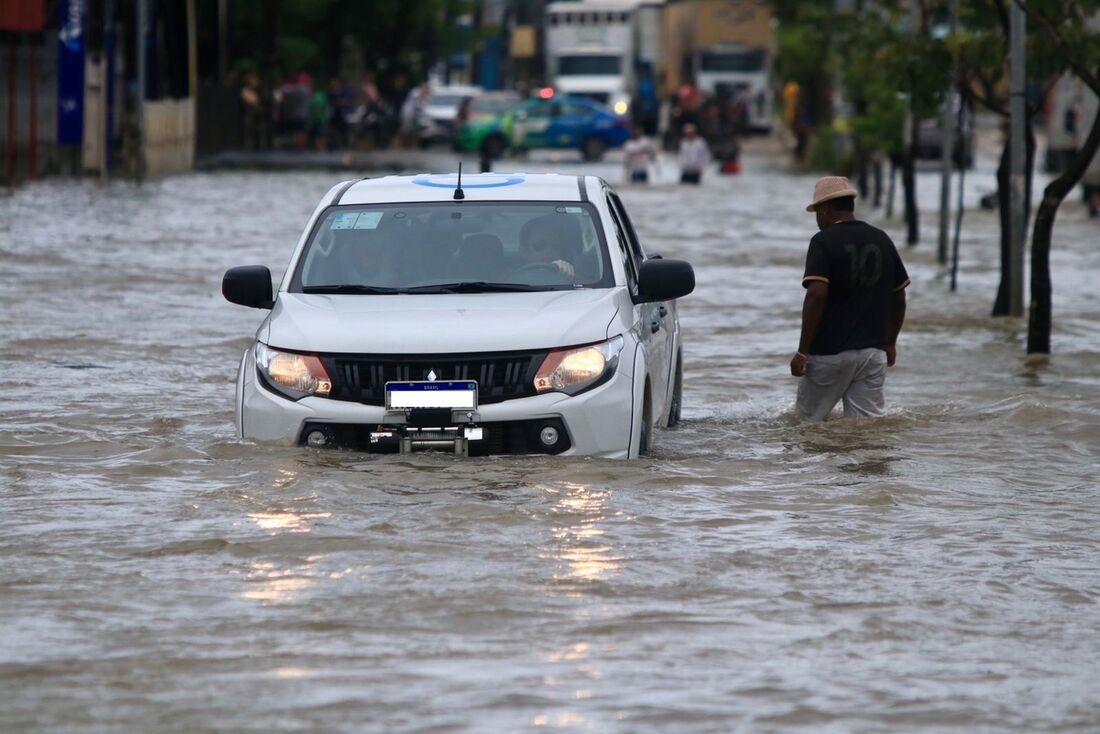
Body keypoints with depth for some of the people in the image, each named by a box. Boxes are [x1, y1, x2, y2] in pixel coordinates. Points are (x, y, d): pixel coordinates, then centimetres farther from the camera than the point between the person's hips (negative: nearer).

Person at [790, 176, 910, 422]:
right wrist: (890, 342, 27)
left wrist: (803, 351, -15)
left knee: (809, 423, 8)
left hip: (829, 353, -5)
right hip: (873, 352, 5)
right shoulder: (882, 240, 10)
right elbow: (899, 297, 15)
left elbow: (817, 294, -19)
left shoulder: (823, 242, -8)